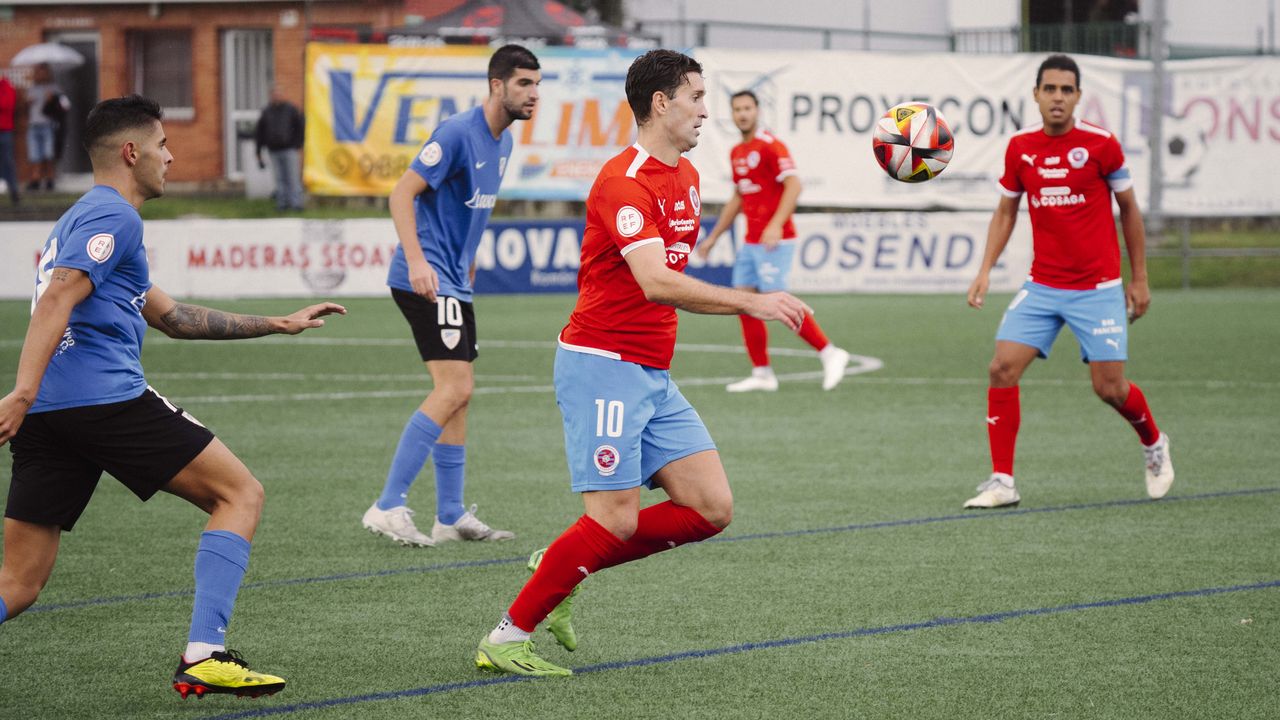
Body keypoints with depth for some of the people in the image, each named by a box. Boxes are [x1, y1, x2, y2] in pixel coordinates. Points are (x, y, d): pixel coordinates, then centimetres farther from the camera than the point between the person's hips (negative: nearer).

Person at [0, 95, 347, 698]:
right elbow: (57, 301, -17)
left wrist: (278, 324, 39)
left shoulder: (82, 218, 31)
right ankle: (202, 657, -7)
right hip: (106, 396, -9)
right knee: (239, 493, 5)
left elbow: (171, 316, 37)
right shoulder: (112, 216, -1)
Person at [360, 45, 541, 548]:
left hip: (453, 280, 10)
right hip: (427, 278, -10)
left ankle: (451, 516, 17)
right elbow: (402, 194, -19)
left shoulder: (502, 142, 12)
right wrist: (416, 261, -28)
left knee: (457, 393, 11)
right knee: (453, 389, -17)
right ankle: (388, 507, -16)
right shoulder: (458, 133, -16)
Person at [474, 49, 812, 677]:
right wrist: (751, 303, -30)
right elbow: (656, 282, -28)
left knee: (711, 508, 1)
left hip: (653, 376, 9)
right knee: (616, 521, -13)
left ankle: (560, 569, 12)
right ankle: (505, 639, -1)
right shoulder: (623, 182, -17)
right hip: (603, 366, -9)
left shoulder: (686, 178, 15)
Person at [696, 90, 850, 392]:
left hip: (774, 240, -8)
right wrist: (713, 237, 25)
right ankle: (762, 373, 7)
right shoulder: (737, 153, 15)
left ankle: (829, 353, -1)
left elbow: (793, 185, -19)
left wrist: (776, 225, -30)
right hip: (751, 240, 8)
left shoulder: (770, 146, -10)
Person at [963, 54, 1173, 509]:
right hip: (1042, 286, 3)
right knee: (1002, 369, -12)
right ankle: (1002, 481, -5)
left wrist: (1139, 278, 4)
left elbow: (1128, 209, 3)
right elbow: (1005, 212, 13)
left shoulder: (1100, 144, -8)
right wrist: (985, 270, 1)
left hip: (1097, 289, -3)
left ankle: (1154, 445, 28)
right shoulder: (1019, 147, 1)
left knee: (1109, 387, -5)